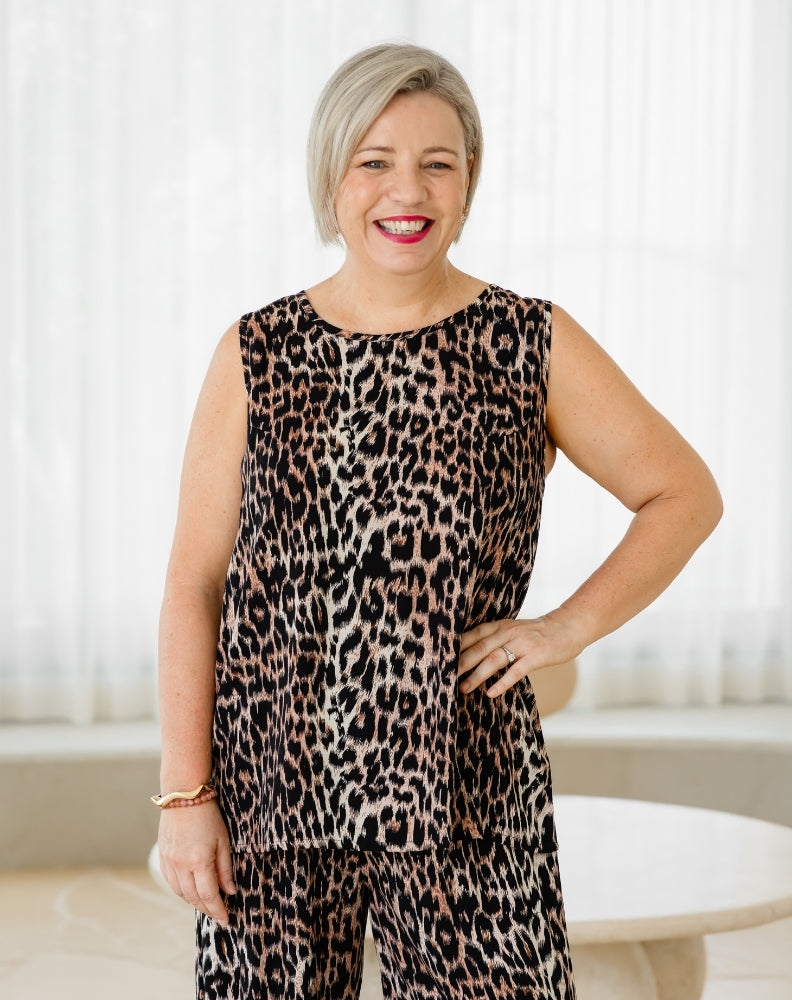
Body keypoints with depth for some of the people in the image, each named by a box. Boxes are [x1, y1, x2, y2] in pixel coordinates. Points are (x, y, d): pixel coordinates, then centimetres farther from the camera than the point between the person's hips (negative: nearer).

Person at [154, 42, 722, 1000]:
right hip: (273, 789, 1)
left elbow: (686, 496, 9)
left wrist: (570, 625, -4)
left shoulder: (533, 346, 1)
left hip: (466, 797, 0)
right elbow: (195, 585, 1)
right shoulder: (257, 355, 2)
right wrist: (184, 794, -4)